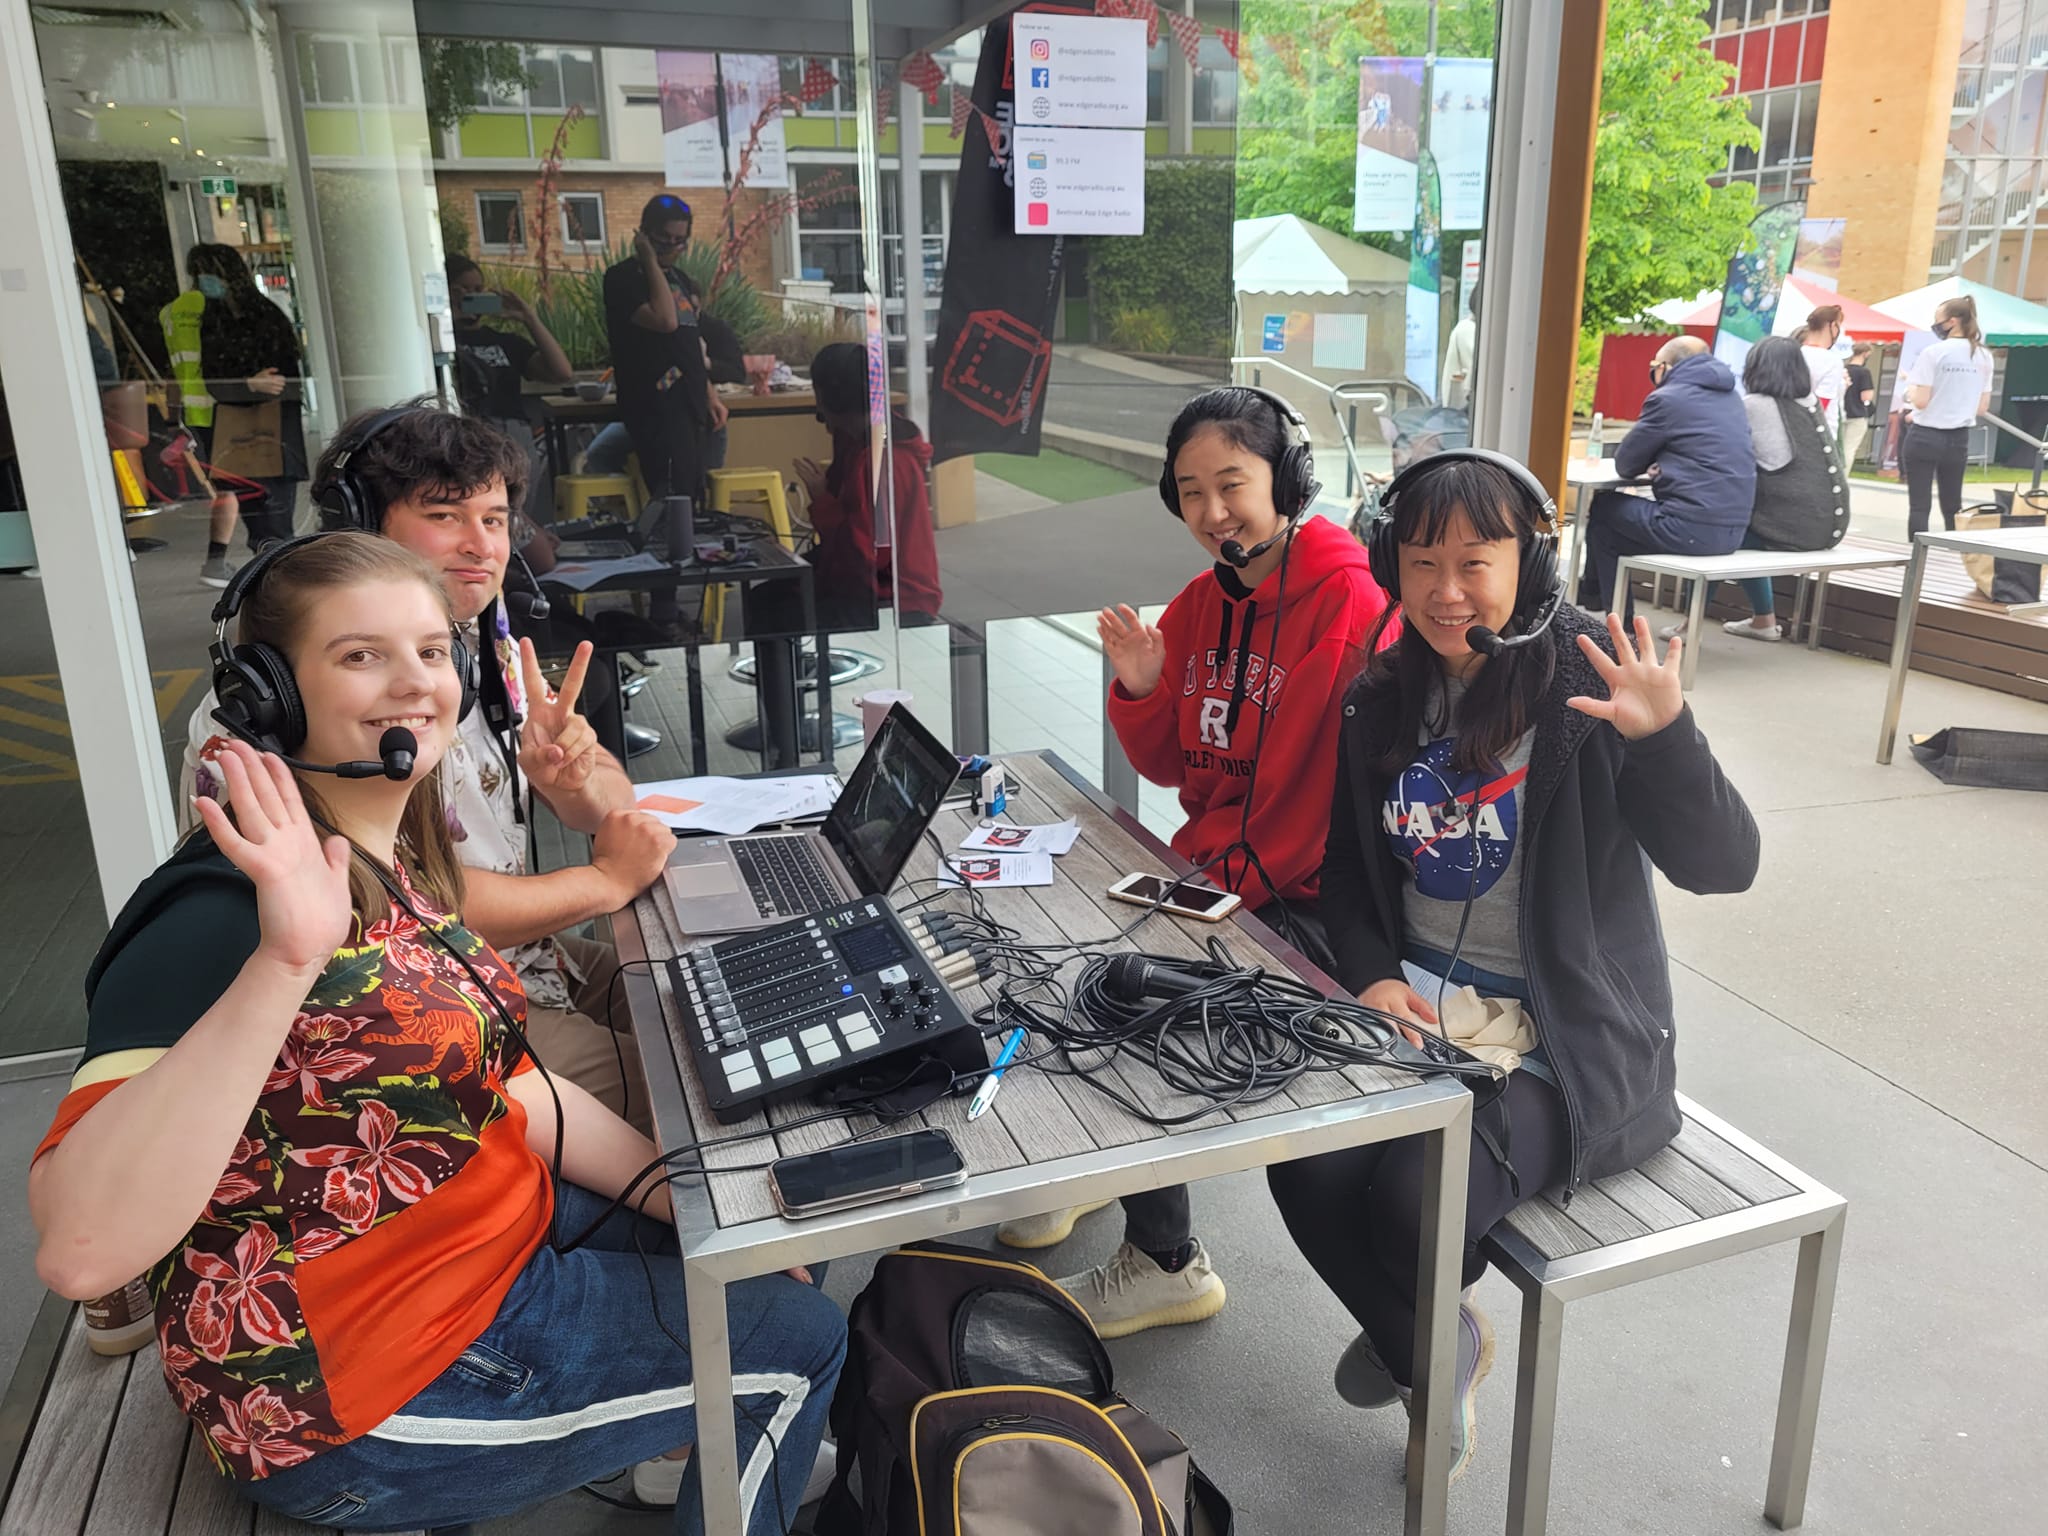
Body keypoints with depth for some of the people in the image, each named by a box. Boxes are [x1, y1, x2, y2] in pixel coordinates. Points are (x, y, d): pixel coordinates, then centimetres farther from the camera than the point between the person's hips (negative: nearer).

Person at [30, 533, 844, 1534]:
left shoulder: (395, 859, 2)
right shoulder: (231, 909, -27)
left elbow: (506, 1089, 6)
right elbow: (78, 1248, -40)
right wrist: (281, 962, -49)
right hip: (359, 1404, -8)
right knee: (801, 1347, 0)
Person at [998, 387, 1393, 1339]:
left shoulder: (1351, 603, -18)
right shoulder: (1200, 604, 7)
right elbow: (1174, 767, 13)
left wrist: (1240, 882, -18)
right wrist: (1141, 691, -8)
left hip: (1308, 904, -8)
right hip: (1213, 874, 8)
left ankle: (1166, 1262, 6)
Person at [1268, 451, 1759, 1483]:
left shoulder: (1589, 680, -12)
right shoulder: (1384, 696, 4)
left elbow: (1721, 865, -17)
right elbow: (1349, 860, 13)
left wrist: (1665, 736, -35)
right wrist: (1371, 973, -5)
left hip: (1563, 1034, -4)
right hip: (1415, 1001, 5)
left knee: (1417, 1197, -26)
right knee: (1305, 1166, -18)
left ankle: (1426, 1338, 15)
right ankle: (1434, 1352, 16)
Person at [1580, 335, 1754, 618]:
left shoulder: (1668, 399, -8)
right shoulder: (1729, 397, 17)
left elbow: (1624, 466, -3)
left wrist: (1651, 463, 18)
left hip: (1692, 530, -8)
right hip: (1733, 531, 9)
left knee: (1602, 508, 14)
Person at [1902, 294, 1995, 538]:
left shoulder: (1934, 352, -12)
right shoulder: (1984, 356, 6)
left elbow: (1921, 401, -15)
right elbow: (1982, 408, 9)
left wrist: (1909, 384, 4)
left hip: (1924, 437, -5)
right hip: (1958, 439, 5)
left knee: (1919, 506, -1)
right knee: (1953, 508, 12)